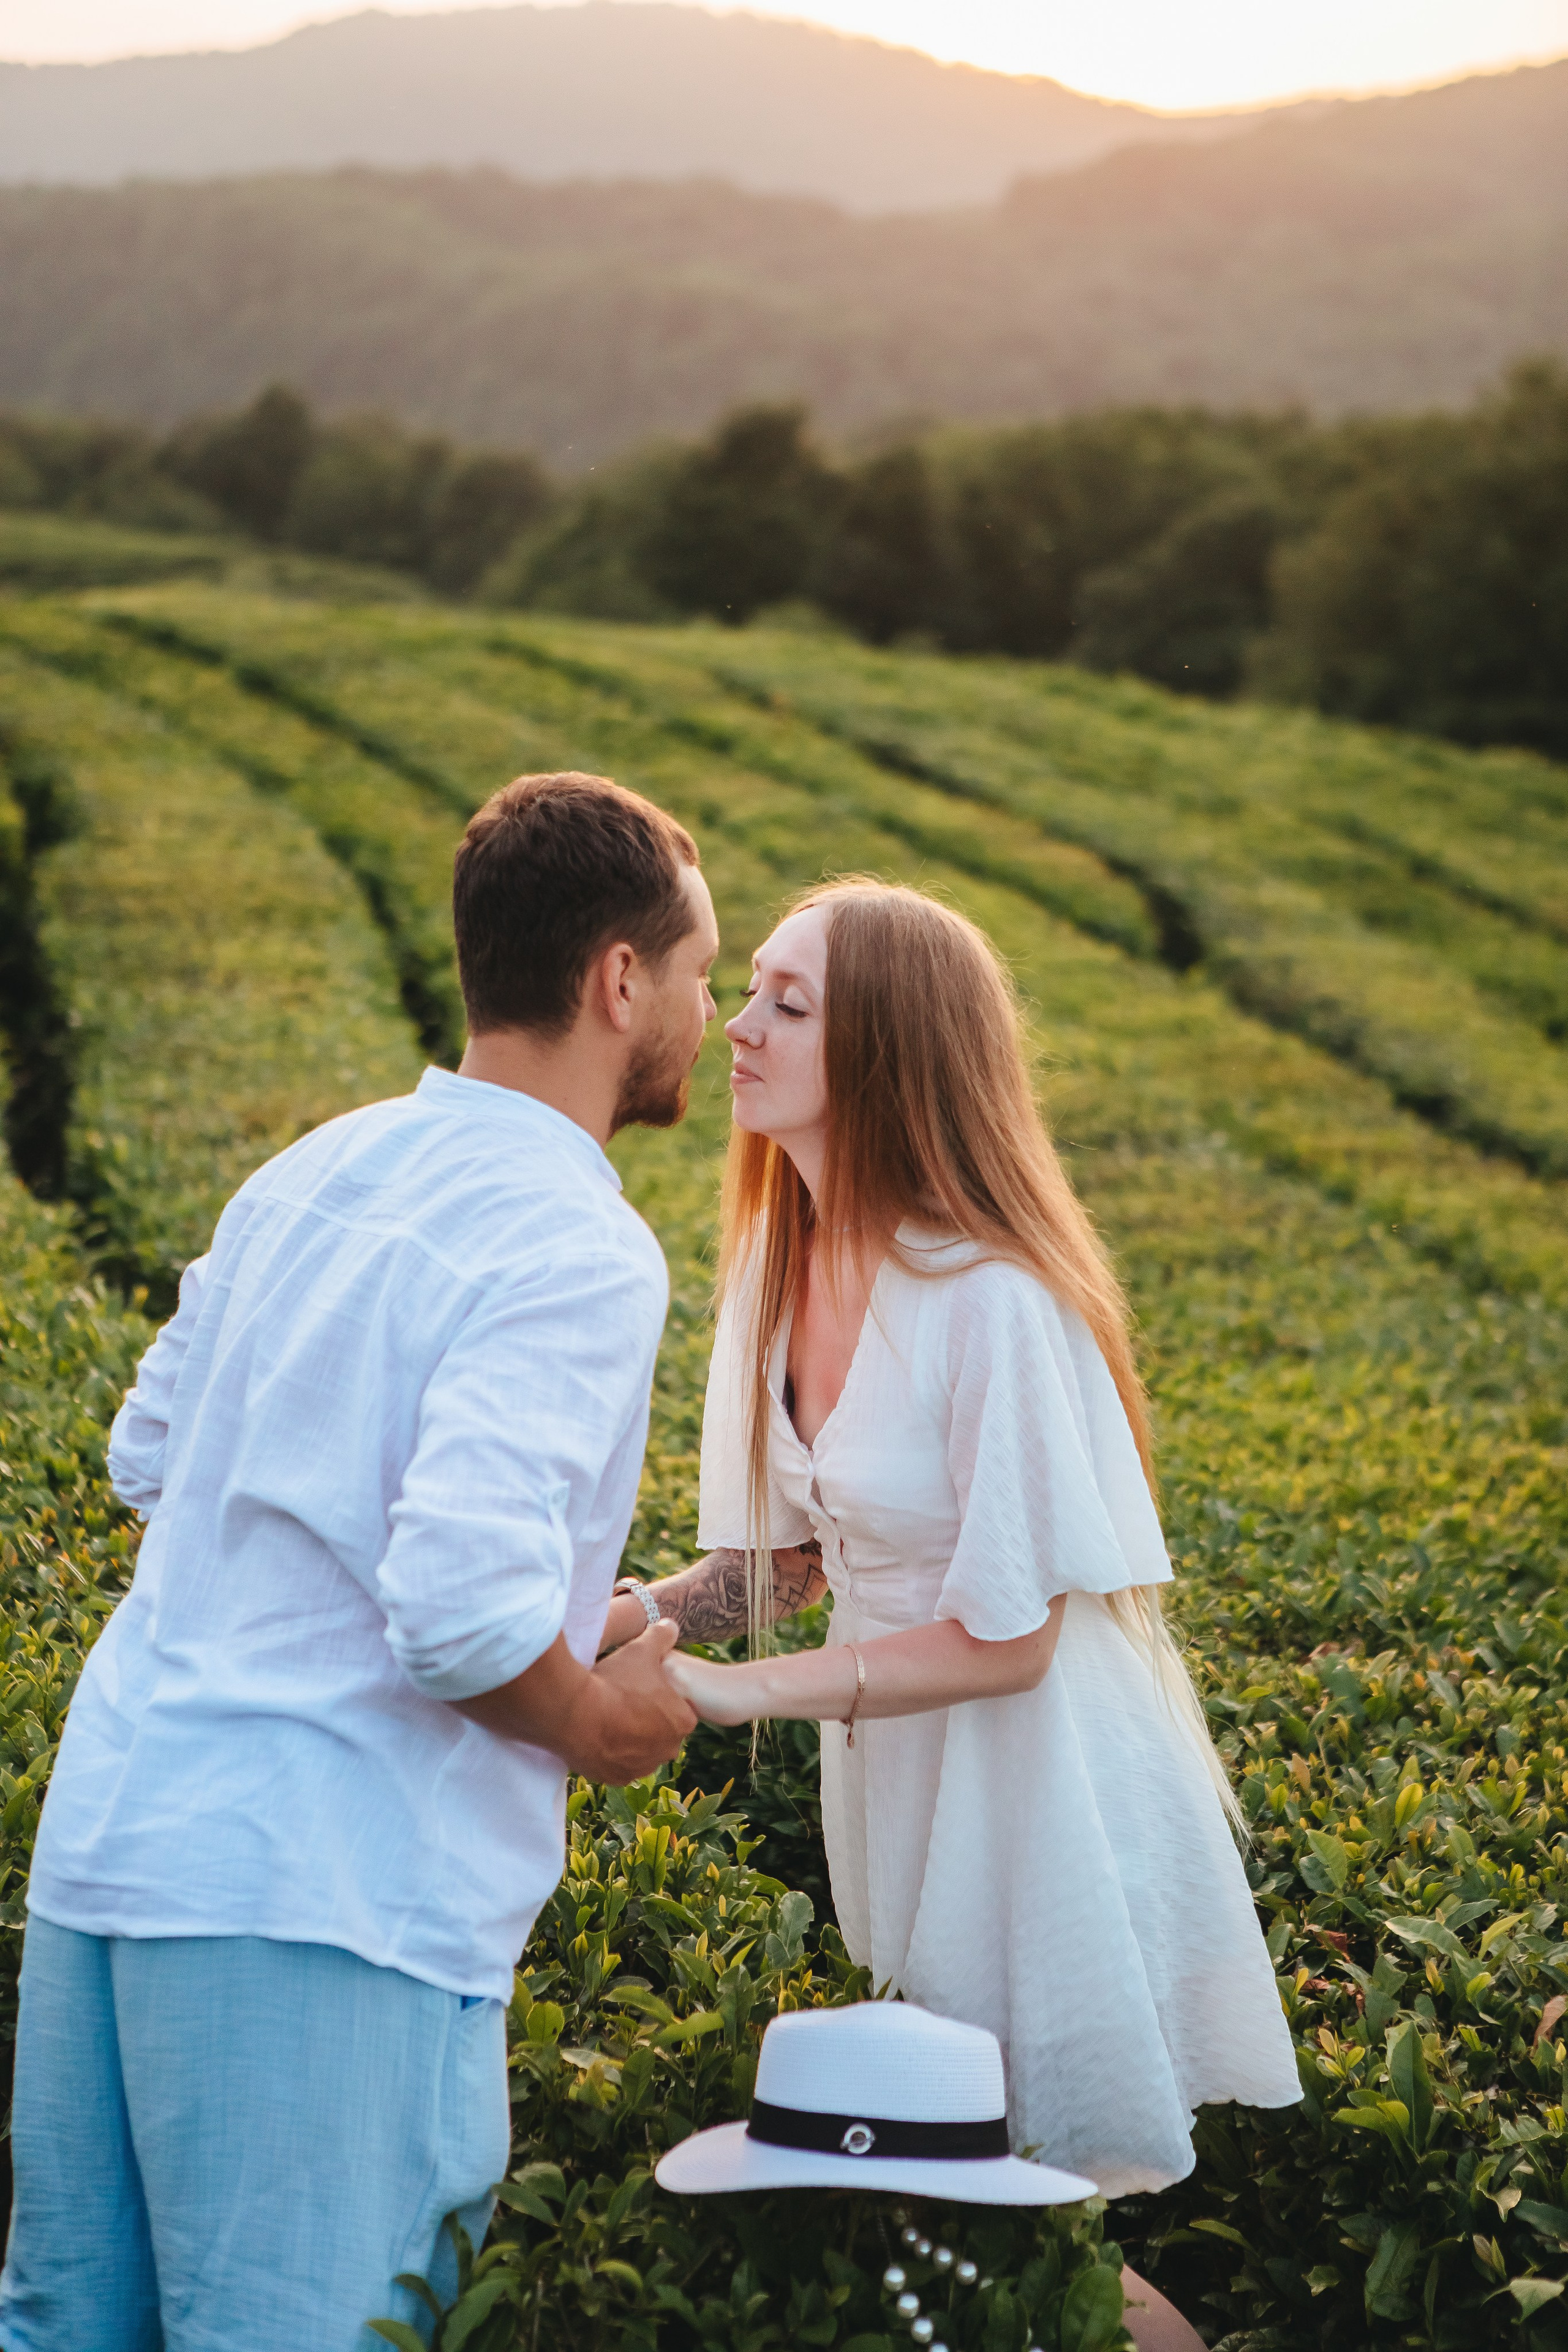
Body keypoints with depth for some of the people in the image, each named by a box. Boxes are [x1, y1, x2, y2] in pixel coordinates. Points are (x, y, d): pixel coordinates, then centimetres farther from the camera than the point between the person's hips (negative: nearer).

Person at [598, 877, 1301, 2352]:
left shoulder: (990, 1300, -26)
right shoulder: (786, 1263, -1)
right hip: (893, 1773, 8)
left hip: (1045, 1780, -8)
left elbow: (1007, 1639, -23)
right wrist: (645, 1613, -9)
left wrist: (731, 1691, -24)